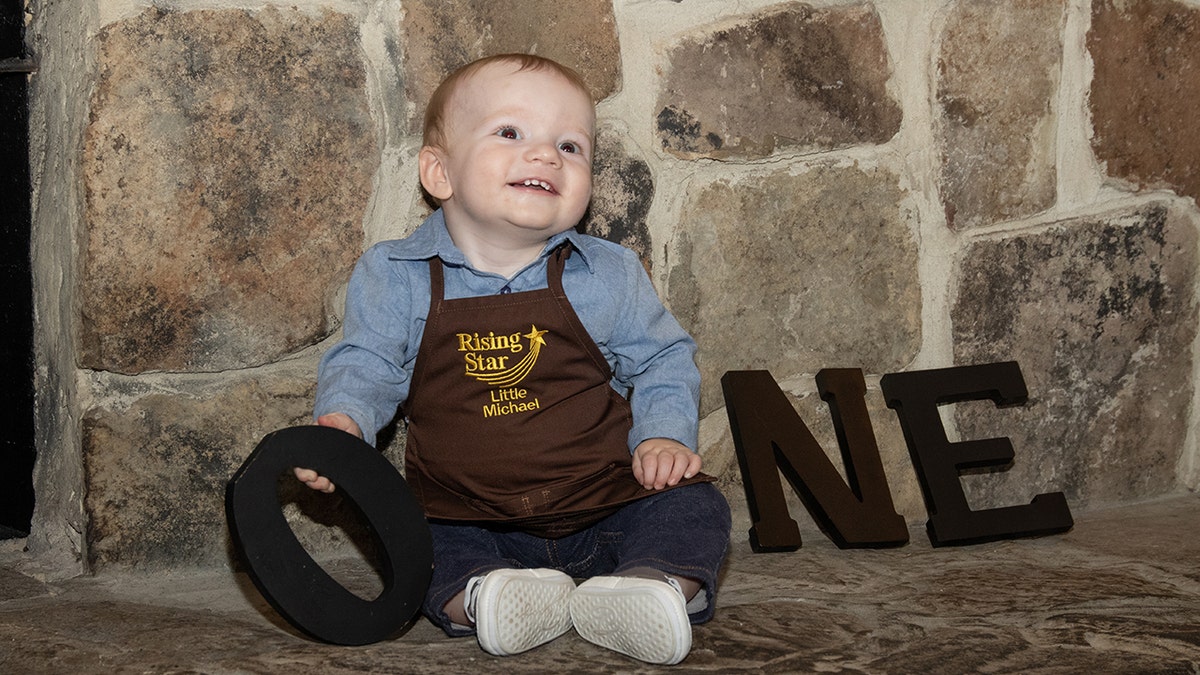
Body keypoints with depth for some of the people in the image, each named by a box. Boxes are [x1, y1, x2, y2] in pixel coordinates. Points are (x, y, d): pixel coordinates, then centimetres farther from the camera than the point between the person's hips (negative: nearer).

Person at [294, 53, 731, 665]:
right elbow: (366, 364, 0)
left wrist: (664, 434, -9)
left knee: (695, 508, -20)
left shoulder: (608, 274, -2)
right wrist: (341, 421, -21)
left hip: (607, 502, 1)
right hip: (470, 520, 0)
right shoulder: (396, 277, -5)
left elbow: (661, 359, 9)